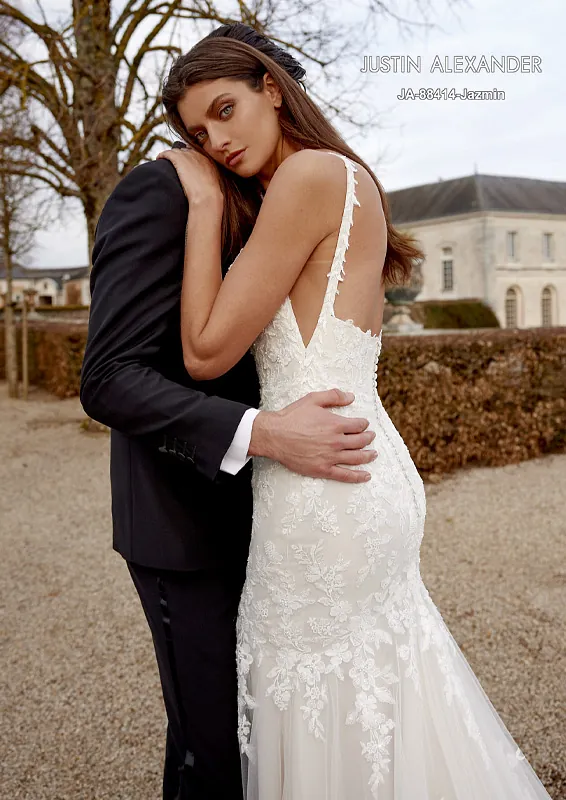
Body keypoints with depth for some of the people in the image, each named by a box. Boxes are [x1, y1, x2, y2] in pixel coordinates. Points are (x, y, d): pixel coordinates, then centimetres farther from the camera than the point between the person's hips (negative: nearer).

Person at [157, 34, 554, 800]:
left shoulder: (313, 172, -14)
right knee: (378, 696, 24)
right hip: (372, 472, 10)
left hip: (323, 488, -10)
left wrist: (207, 204, -7)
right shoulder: (349, 181, 14)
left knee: (327, 719, 8)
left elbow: (207, 351, -15)